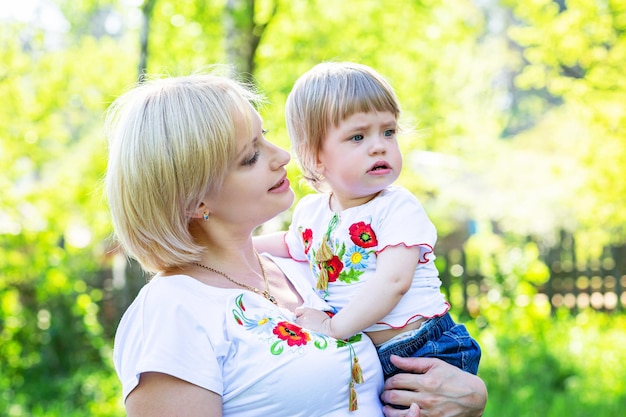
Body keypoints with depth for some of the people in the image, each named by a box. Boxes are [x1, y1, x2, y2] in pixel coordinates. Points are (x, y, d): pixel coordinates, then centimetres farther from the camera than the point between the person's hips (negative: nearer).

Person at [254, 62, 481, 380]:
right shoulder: (310, 210, 5)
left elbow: (393, 281, -25)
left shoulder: (399, 207, -12)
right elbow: (291, 244, 29)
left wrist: (334, 327, -28)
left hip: (424, 352, -5)